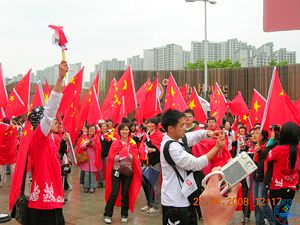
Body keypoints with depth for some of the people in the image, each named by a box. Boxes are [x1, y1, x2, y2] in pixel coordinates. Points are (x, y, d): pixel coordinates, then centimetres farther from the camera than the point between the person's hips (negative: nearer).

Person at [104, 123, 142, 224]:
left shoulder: (132, 143, 4)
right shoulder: (115, 143, 0)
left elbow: (133, 158, -1)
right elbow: (112, 157, -5)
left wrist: (128, 154, -20)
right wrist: (121, 155, -20)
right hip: (116, 170, -1)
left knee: (125, 193, 5)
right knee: (114, 193, -6)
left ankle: (124, 215, 21)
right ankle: (107, 215, 7)